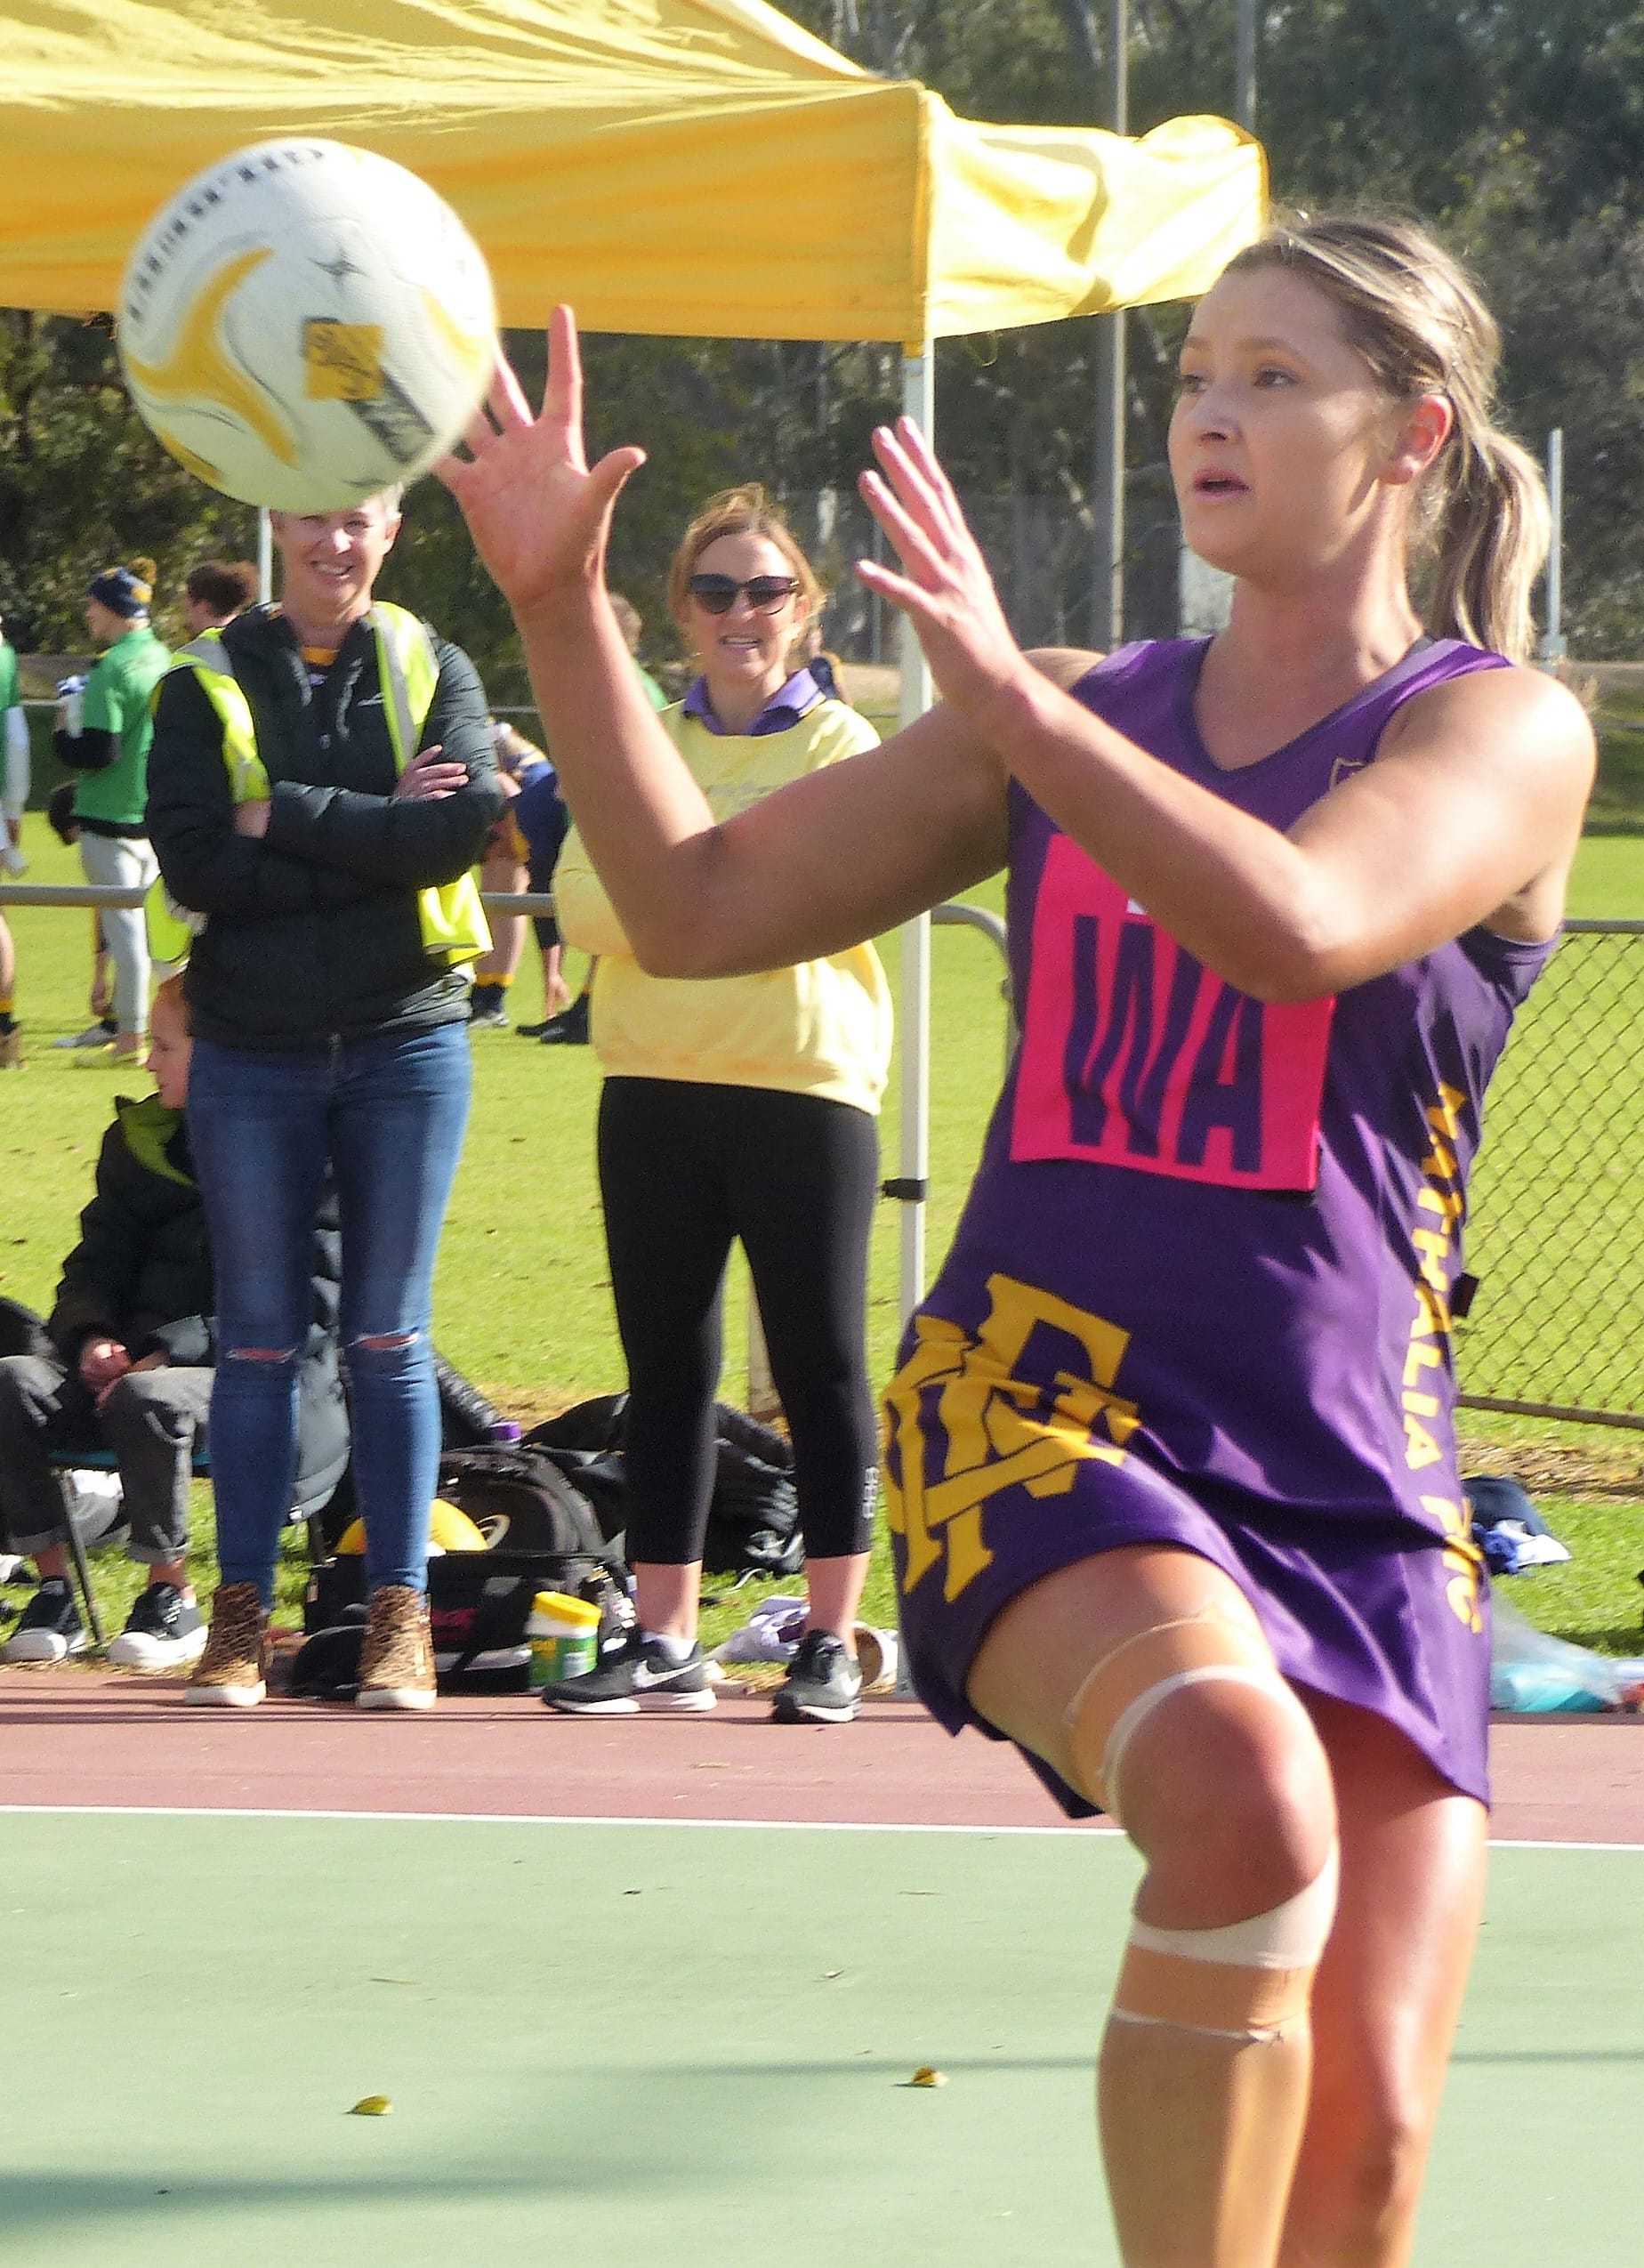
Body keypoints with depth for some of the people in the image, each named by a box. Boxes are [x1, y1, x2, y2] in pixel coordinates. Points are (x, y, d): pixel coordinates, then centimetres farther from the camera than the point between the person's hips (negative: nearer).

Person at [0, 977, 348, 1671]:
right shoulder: (139, 1142, 15)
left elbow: (308, 1302, -14)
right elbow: (98, 1262, 19)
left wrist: (173, 1351, -20)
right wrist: (94, 1336, -6)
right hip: (140, 1359, 6)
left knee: (149, 1401, -38)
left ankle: (172, 1599, -18)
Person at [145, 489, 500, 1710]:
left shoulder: (431, 669, 5)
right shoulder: (209, 685, 3)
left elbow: (468, 821, -13)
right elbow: (193, 862, -11)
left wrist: (287, 816, -14)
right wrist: (377, 840, -15)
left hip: (406, 1045, 0)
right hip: (251, 1057, 0)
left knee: (389, 1340, 2)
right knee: (258, 1339, 3)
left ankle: (401, 1613, 7)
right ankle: (243, 1612, 9)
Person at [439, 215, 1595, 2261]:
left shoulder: (1504, 729, 2)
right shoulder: (1073, 718, 15)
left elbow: (1302, 924, -20)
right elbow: (699, 906, 11)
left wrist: (1009, 696, -24)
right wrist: (559, 600, 1)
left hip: (1347, 1478, 0)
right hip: (1039, 1397, 1)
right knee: (1243, 1793, -34)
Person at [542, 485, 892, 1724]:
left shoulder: (841, 745, 3)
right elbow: (585, 899, -1)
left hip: (807, 1081, -4)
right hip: (657, 1087, 4)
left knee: (822, 1366, -1)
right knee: (667, 1369, 6)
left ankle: (832, 1643, 5)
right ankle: (664, 1643, 12)